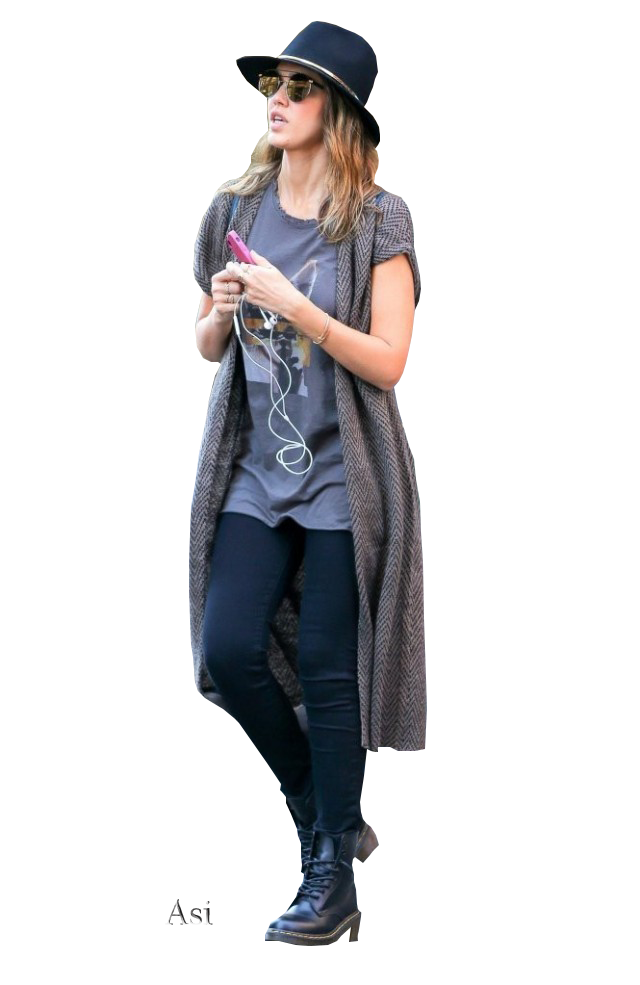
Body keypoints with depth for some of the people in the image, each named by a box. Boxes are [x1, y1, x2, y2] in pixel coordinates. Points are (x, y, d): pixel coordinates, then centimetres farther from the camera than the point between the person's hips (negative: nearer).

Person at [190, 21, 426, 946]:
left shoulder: (377, 222, -6)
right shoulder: (235, 211, 7)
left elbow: (387, 363, -12)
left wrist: (294, 307, -22)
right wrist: (221, 312, -7)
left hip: (344, 476, -4)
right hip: (255, 470, 5)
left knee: (330, 668, -3)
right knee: (227, 651, -6)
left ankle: (332, 883, 5)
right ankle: (330, 817, 18)